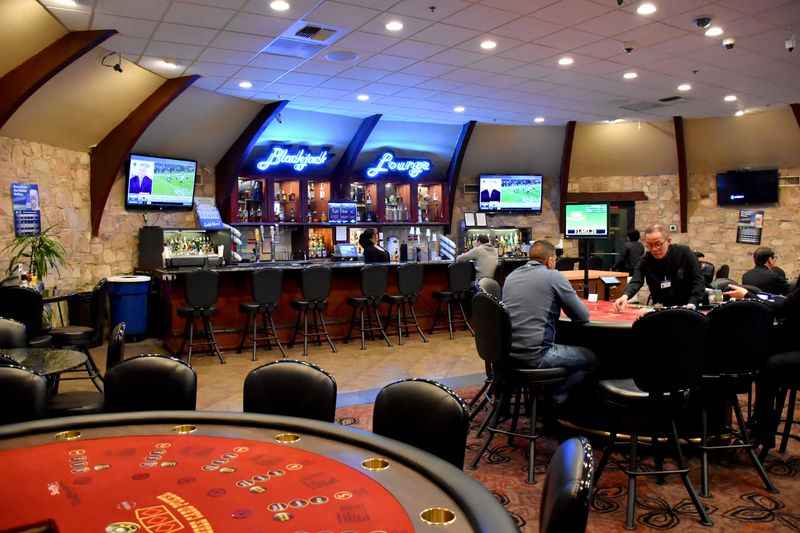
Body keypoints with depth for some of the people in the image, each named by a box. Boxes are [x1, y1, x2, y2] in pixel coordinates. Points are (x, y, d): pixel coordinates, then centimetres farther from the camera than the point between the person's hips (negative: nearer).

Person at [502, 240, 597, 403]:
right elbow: (583, 316, -2)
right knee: (590, 359, 15)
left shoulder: (511, 276, 11)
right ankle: (553, 398, 13)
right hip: (535, 354, -7)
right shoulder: (554, 276, -6)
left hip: (508, 351, 7)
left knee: (561, 341, 33)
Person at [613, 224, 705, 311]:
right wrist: (625, 296, -39)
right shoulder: (646, 260, -3)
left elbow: (698, 281, -5)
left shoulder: (684, 253, -6)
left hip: (686, 309, -2)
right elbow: (636, 281, -18)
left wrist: (692, 304, -20)